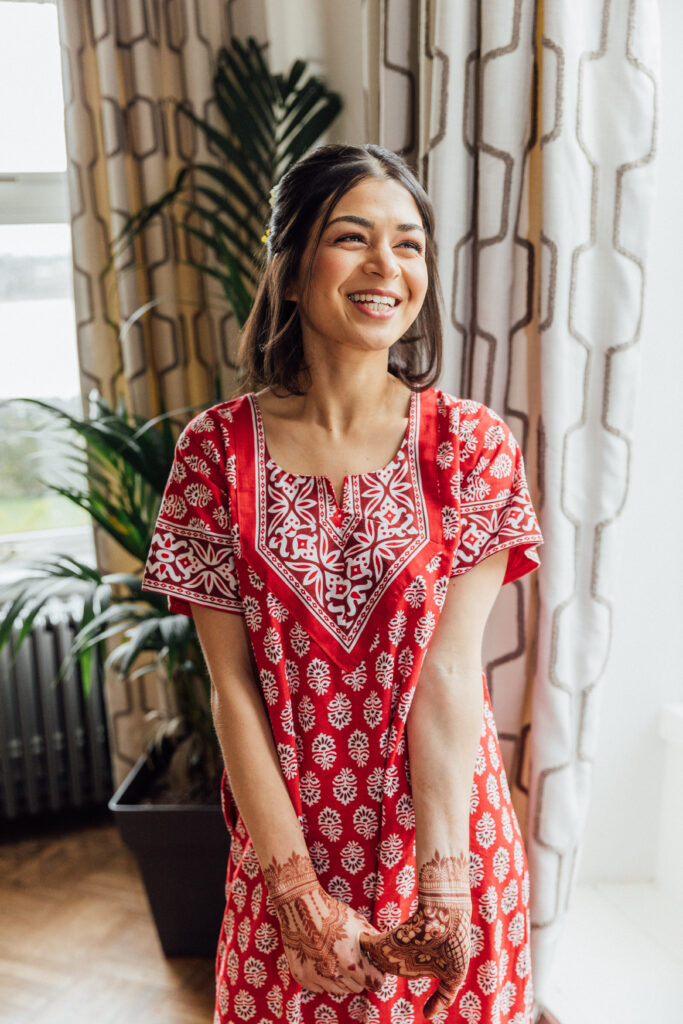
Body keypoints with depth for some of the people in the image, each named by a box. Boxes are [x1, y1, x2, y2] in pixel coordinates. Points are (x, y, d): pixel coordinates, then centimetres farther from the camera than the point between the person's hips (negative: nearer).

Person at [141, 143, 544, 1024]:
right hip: (285, 833, 0)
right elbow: (231, 685, -10)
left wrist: (441, 882, -18)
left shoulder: (471, 442, -8)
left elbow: (451, 670, -14)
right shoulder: (218, 448, -9)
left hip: (446, 826, 1)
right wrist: (298, 886, -12)